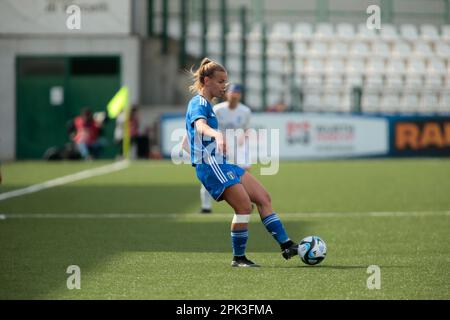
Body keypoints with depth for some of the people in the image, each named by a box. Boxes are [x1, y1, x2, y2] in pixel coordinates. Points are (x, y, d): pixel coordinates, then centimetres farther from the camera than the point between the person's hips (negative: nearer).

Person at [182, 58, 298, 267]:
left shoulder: (205, 104, 21)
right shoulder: (199, 103, -10)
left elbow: (185, 144, 26)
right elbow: (200, 126, -35)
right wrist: (217, 135, -54)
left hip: (221, 164, 10)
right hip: (210, 166, -10)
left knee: (263, 198, 4)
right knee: (244, 206, -15)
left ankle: (286, 245, 3)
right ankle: (238, 258, -4)